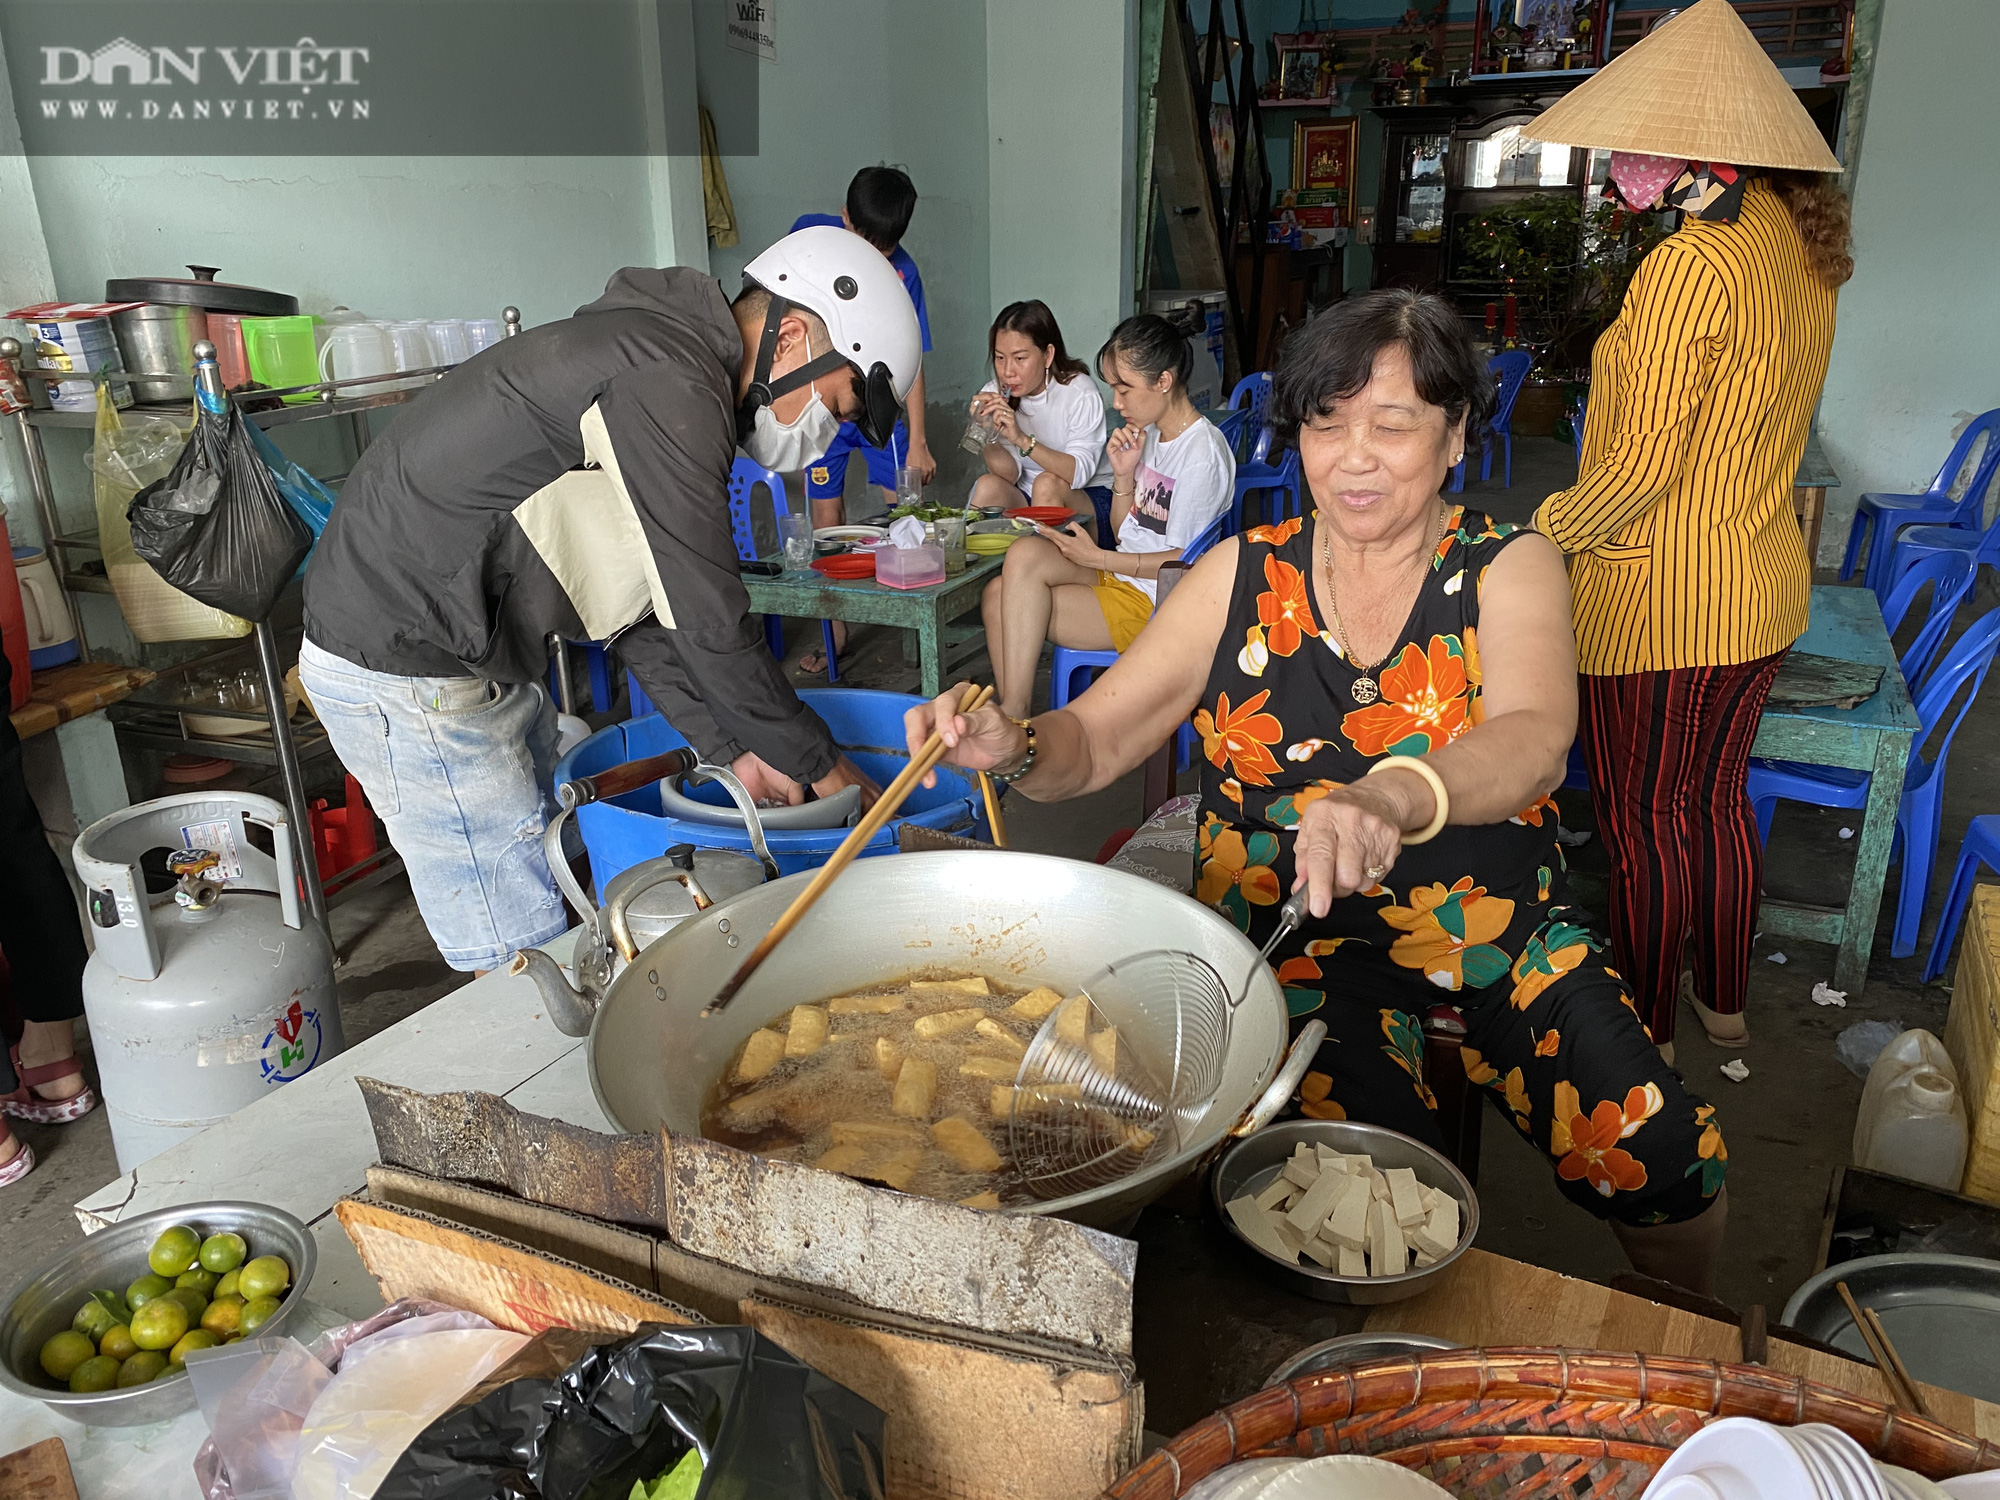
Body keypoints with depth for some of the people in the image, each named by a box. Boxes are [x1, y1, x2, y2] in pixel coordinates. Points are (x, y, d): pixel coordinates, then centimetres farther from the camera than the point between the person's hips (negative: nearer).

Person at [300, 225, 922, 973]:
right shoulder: (670, 381, -20)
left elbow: (650, 613, 12)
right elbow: (708, 626, -21)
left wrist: (735, 751, 7)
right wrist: (819, 764, -8)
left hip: (478, 656, 10)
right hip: (403, 666, -10)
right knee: (525, 954, -5)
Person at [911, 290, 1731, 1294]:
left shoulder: (1510, 570, -2)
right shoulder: (1241, 577, 1)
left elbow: (1533, 742, -23)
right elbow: (1094, 738, -3)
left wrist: (1397, 796, -45)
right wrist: (1015, 748, -27)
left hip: (1497, 940, 1)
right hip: (1295, 948, -1)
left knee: (1671, 1173, -10)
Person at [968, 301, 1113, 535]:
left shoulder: (1081, 393, -16)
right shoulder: (994, 394, -3)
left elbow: (1079, 474, -26)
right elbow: (1009, 474, -7)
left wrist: (1022, 439, -37)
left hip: (1089, 499, -3)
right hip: (1024, 498, 3)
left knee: (1047, 483, -31)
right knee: (988, 484, -24)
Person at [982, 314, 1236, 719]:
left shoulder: (1202, 452, -15)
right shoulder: (1149, 433, 12)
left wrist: (1097, 558, -17)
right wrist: (1124, 473, -1)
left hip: (1150, 602, -8)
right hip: (1118, 577, 8)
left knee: (1008, 604, -19)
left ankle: (1012, 711, -3)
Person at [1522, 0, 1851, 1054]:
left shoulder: (1691, 263, -21)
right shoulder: (1801, 246, 7)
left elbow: (1643, 464, -22)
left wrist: (1544, 532, -7)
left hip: (1660, 599, -9)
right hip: (1764, 583, 9)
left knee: (1641, 822, 6)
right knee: (1716, 797, 21)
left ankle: (1644, 1034, 22)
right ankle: (1725, 1002, 38)